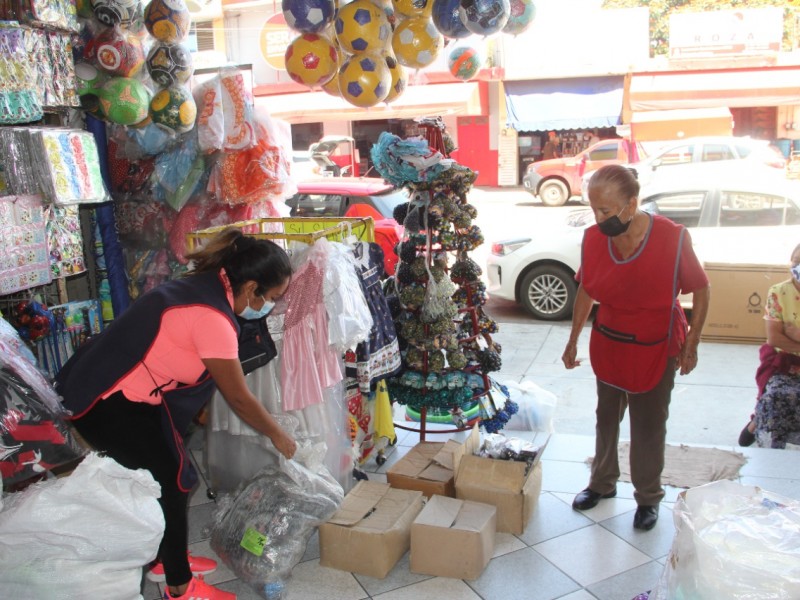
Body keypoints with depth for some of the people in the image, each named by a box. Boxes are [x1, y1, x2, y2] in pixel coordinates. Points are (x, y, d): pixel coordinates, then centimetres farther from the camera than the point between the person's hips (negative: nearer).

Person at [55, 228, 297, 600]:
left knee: (166, 475, 18)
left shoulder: (203, 287, 2)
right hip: (107, 405, -9)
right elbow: (238, 398, -15)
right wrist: (278, 436, 0)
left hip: (103, 387, 9)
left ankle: (169, 557, 37)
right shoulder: (212, 317, -25)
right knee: (171, 482, 2)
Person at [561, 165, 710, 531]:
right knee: (607, 418, 18)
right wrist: (573, 340, 7)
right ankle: (602, 483, 39)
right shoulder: (593, 239, -12)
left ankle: (648, 497, 30)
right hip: (608, 344, 4)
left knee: (648, 426, 10)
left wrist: (691, 344, -10)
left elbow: (701, 290, -10)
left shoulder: (672, 238, -23)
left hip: (655, 349, -3)